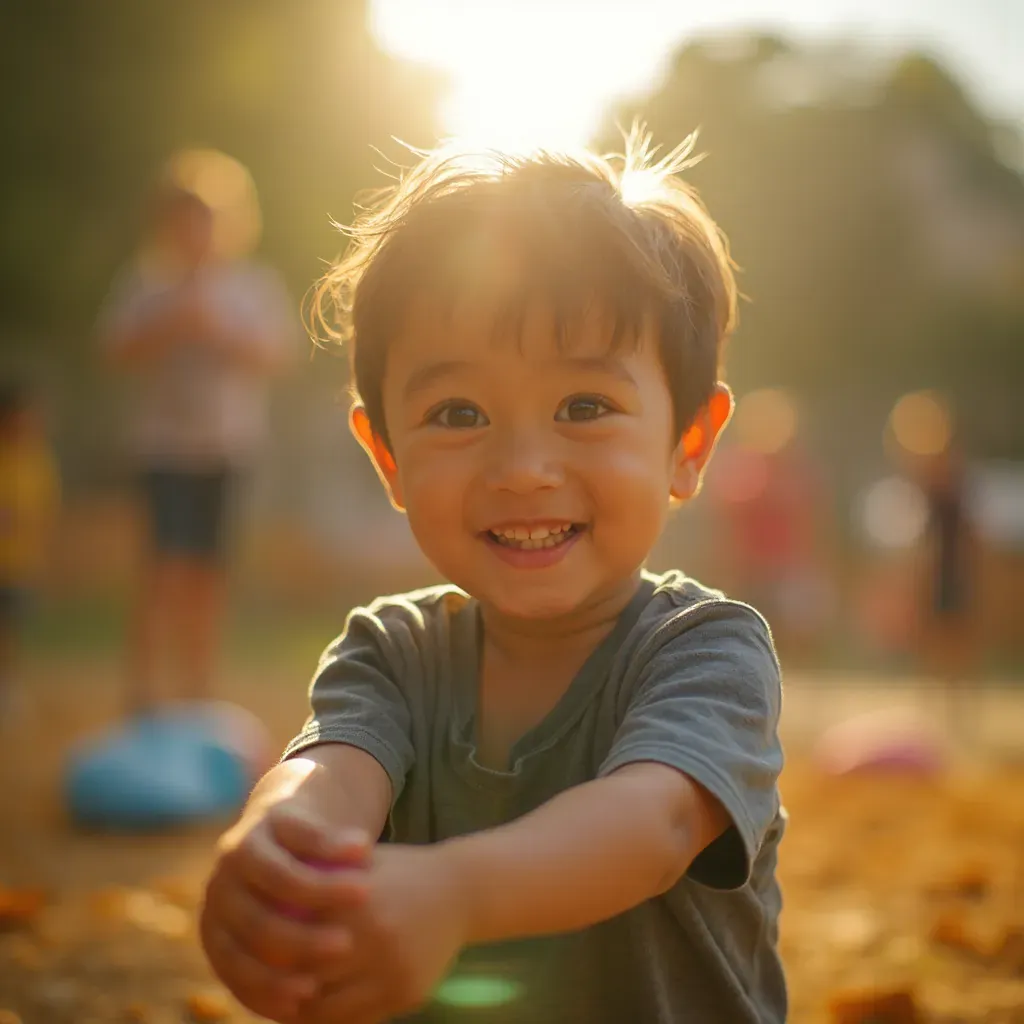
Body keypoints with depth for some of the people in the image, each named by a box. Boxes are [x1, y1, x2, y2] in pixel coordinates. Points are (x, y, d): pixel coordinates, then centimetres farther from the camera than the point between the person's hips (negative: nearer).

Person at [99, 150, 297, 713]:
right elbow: (118, 349, -2)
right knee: (169, 564, -14)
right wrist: (172, 325, -17)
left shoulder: (257, 285, 9)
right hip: (169, 440, -2)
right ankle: (143, 689, -10)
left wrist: (221, 336, -14)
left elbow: (277, 354, 1)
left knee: (208, 572, 5)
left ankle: (198, 688, 17)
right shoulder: (147, 280, 4)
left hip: (233, 444, 2)